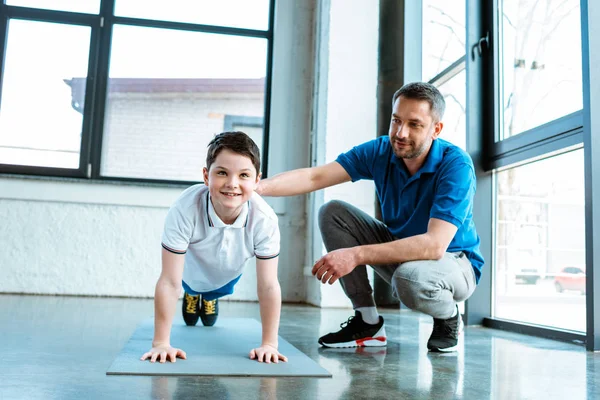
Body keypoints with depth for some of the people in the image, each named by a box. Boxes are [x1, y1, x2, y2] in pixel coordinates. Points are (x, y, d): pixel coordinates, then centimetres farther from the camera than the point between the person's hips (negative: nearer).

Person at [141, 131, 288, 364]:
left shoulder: (265, 219, -40)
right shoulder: (184, 211, -45)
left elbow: (268, 286, -30)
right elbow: (169, 283, -37)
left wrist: (269, 344, -29)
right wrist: (161, 343, -35)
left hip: (229, 274, 3)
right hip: (191, 272, -2)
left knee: (218, 292, 31)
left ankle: (210, 299, 65)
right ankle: (192, 296, 58)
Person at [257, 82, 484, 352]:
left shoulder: (456, 165, -26)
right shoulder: (380, 151, -12)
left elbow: (435, 244, -36)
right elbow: (315, 177, -22)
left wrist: (356, 255, -42)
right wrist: (259, 187, -39)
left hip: (453, 260, -5)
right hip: (401, 249, 6)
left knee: (410, 278, -40)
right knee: (333, 213, -11)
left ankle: (449, 318, -1)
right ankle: (367, 321, -4)